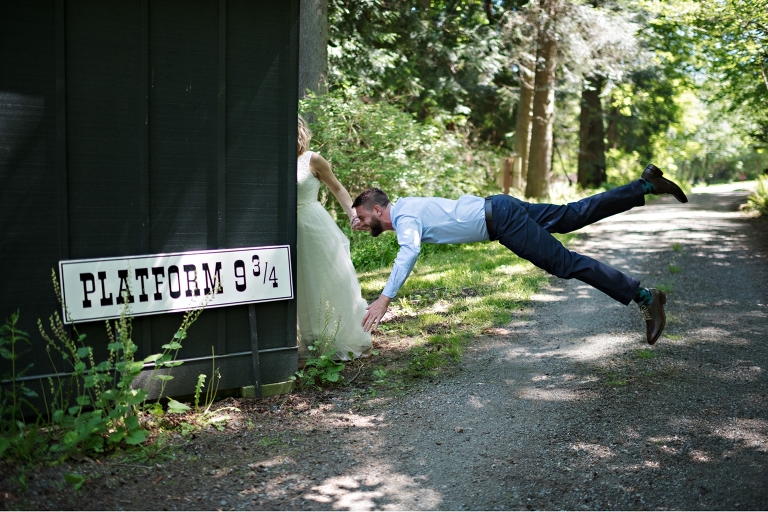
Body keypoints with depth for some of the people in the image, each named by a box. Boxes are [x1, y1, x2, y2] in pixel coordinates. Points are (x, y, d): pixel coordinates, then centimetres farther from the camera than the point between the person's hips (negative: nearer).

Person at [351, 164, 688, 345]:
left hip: (501, 220, -8)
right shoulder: (404, 205, 13)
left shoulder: (404, 218, -13)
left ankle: (643, 296, -7)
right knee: (575, 215, 13)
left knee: (566, 264, -8)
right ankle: (646, 184, 16)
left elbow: (410, 251, -32)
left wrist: (385, 299, -38)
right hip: (498, 208, 8)